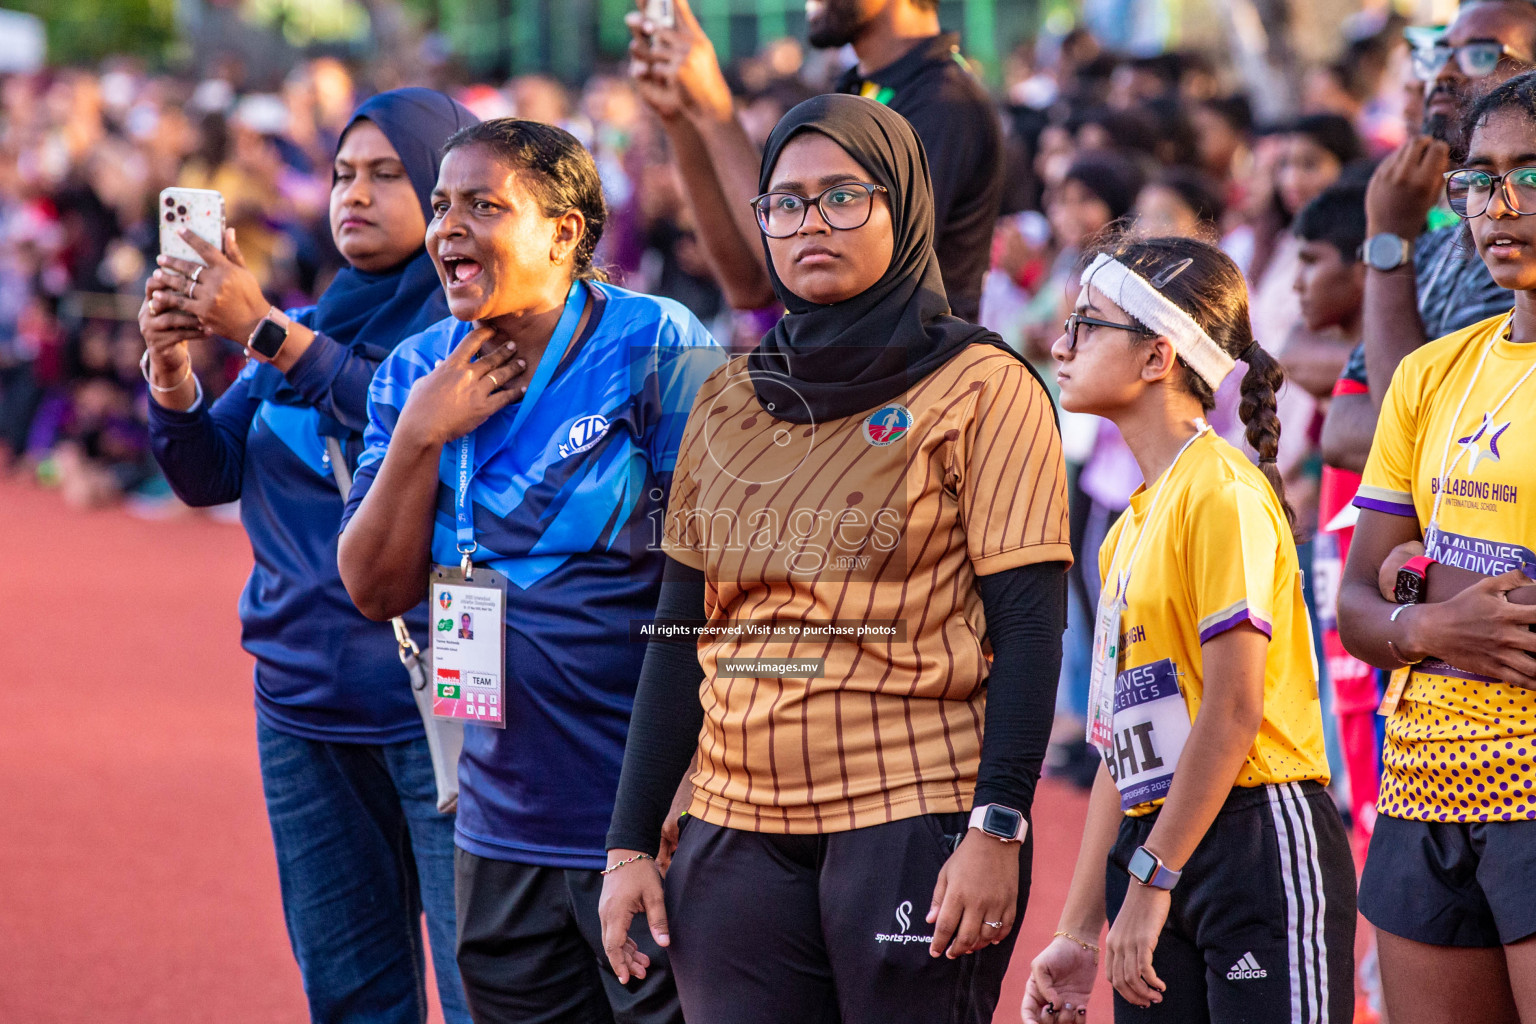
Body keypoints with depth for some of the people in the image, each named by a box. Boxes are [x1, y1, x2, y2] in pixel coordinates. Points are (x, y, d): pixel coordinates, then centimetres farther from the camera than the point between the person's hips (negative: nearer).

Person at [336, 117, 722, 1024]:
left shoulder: (655, 353, -9)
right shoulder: (418, 377, 8)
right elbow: (378, 590, 4)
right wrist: (419, 437, -10)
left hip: (645, 821, -6)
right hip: (504, 830, 6)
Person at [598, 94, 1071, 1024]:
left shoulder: (981, 389, -2)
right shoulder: (730, 402, 13)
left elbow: (1029, 627, -7)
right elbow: (681, 635, 14)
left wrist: (997, 832, -16)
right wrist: (631, 842, 9)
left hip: (914, 820, -4)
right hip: (737, 833, 5)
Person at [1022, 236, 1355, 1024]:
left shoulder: (1222, 491, -10)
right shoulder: (1128, 530, 16)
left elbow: (1235, 710, -17)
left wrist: (1151, 882, -17)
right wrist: (1080, 931, 13)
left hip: (1257, 839, -8)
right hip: (1158, 842, 8)